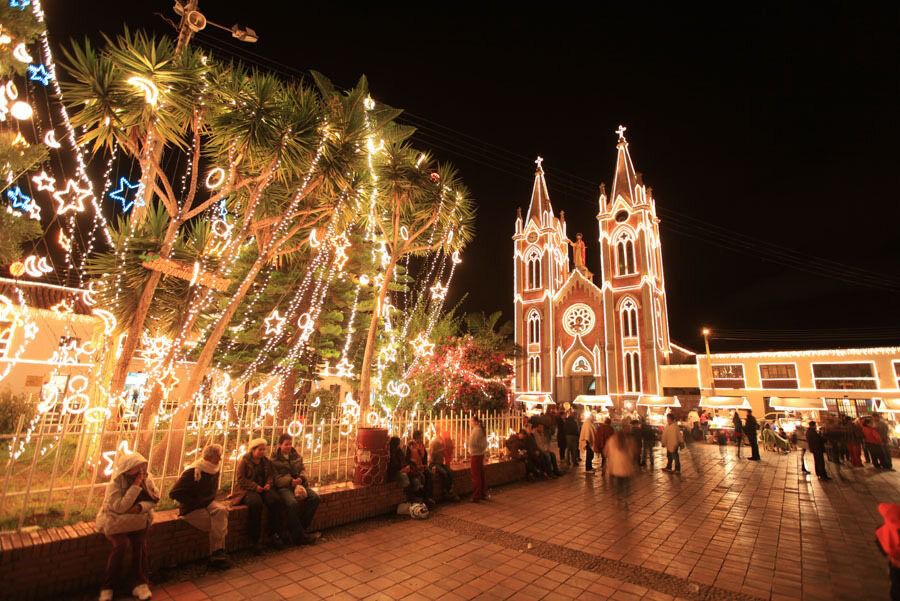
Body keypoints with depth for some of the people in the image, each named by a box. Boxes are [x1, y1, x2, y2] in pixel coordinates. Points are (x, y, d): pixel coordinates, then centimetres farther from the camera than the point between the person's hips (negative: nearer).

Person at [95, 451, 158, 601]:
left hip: (137, 520, 3)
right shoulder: (115, 483, -19)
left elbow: (154, 498, -8)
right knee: (120, 544, -26)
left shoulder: (146, 478, -8)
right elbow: (120, 507, -28)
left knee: (141, 541, -21)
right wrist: (135, 486, -33)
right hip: (115, 520, -2)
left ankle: (139, 582, -8)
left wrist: (140, 507, -26)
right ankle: (108, 586, -6)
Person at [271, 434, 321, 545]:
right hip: (283, 486, -5)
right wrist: (290, 481, -24)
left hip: (299, 484, 5)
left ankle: (302, 527, -9)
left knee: (315, 498, -19)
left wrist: (301, 478, -11)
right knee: (292, 503, -35)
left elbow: (303, 469, 13)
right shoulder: (274, 459, 0)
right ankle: (299, 535, -23)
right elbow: (276, 478, -9)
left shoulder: (296, 456, 15)